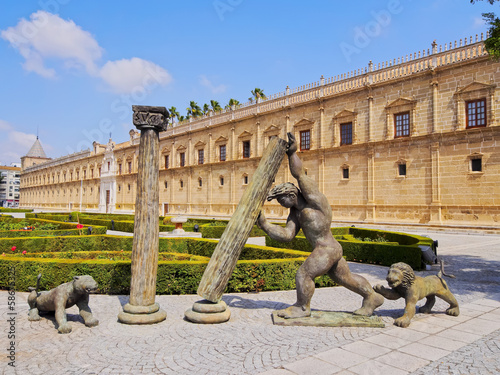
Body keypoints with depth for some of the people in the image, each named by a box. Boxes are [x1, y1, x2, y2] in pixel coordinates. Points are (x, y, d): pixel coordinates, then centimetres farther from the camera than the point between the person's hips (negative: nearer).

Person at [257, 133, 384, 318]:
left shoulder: (313, 197, -12)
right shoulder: (295, 212, 10)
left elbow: (299, 173, -21)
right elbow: (287, 235, -1)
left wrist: (292, 153, -22)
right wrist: (265, 225, -8)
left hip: (326, 249, -10)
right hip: (331, 249, 10)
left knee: (303, 274, -5)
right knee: (347, 278, 23)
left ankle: (302, 308, 16)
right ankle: (372, 297, 40)